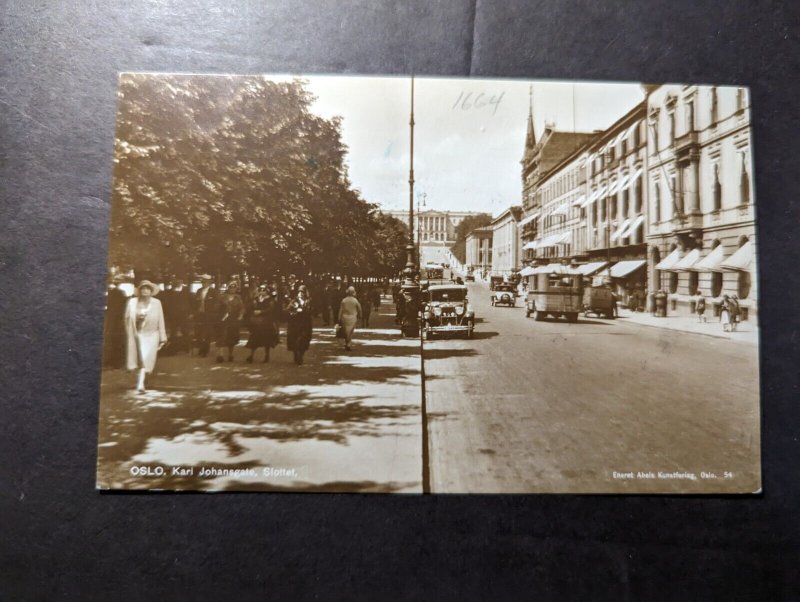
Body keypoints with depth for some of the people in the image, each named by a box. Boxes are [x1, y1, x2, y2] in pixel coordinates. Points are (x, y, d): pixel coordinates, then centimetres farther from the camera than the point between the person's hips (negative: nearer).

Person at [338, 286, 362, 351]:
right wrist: (359, 316, 21)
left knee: (345, 331, 16)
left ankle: (346, 344, 24)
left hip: (344, 317, 2)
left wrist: (339, 319, 4)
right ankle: (348, 344, -2)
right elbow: (359, 309, 2)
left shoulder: (343, 300, -5)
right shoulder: (355, 300, -7)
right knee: (350, 332, 4)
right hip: (353, 318, -2)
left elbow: (340, 310, -3)